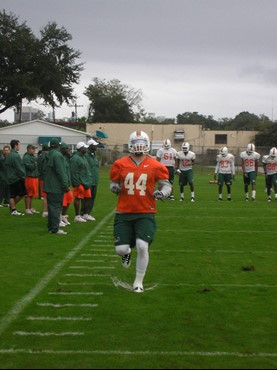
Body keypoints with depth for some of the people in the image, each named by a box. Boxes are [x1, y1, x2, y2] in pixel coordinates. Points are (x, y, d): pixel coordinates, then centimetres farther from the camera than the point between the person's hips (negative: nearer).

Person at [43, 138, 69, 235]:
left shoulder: (49, 155, 14)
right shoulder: (57, 155, -15)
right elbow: (61, 172, -20)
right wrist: (65, 185, -16)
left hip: (49, 186, 9)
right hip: (56, 187, -9)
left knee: (51, 206, 14)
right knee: (56, 207, -5)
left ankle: (51, 227, 20)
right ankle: (55, 228, -4)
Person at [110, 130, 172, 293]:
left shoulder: (155, 166, -2)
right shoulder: (120, 165, 2)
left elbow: (167, 185, 7)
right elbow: (113, 183, 15)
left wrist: (162, 192, -13)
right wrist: (114, 187, -8)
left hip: (145, 214, -1)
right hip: (124, 213, 2)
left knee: (142, 246, -11)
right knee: (121, 249, -2)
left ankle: (139, 281, 10)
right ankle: (127, 252, 40)